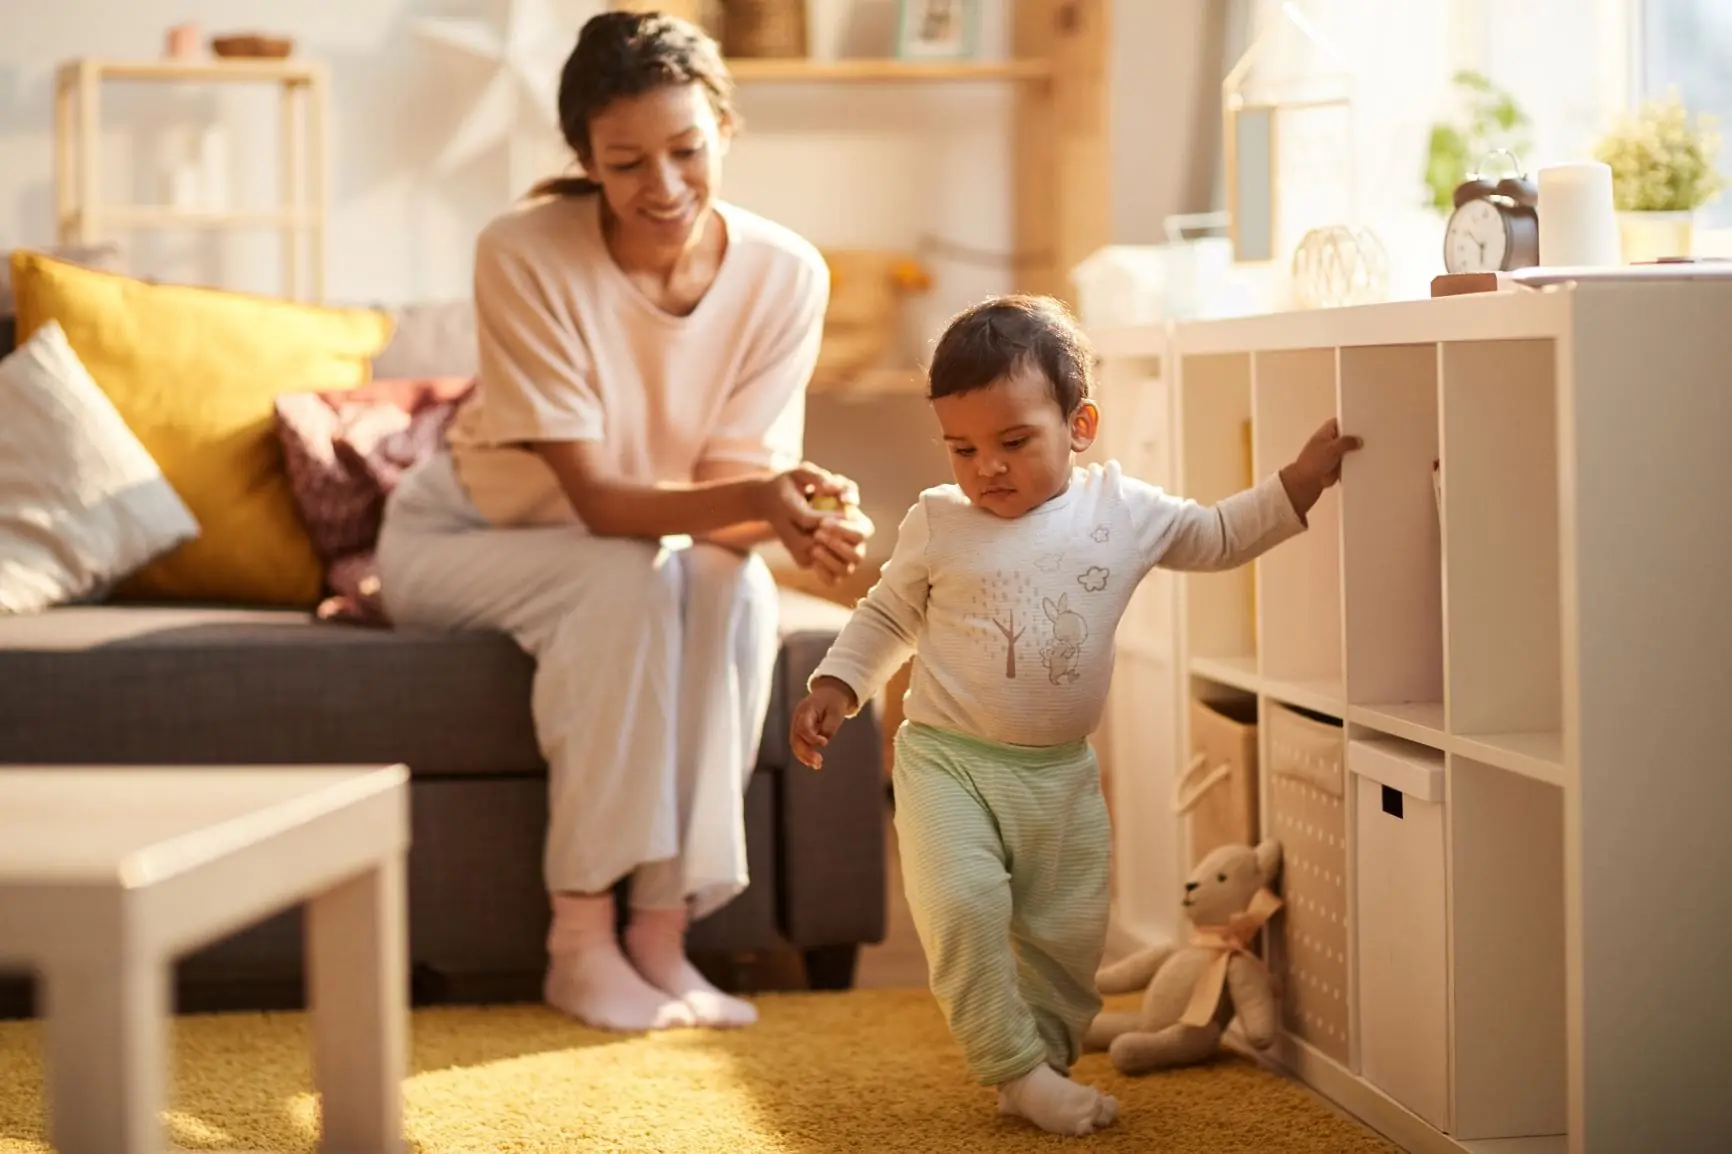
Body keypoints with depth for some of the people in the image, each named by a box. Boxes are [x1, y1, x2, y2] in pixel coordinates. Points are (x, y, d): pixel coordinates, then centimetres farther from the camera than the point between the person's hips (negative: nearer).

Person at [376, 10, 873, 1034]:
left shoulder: (785, 274, -16)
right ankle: (581, 939, -26)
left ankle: (663, 934, -23)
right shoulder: (525, 254, -26)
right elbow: (596, 500, -28)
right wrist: (757, 498, -45)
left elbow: (722, 497, -17)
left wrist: (806, 521, -40)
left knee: (739, 587, -30)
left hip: (652, 551, 3)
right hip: (463, 543, -3)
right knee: (629, 578, -33)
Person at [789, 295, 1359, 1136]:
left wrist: (1299, 482, 7)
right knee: (963, 905, -20)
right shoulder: (937, 525, -4)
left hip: (1062, 772, 3)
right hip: (949, 759, -2)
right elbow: (888, 616, 10)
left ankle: (1044, 1058, 23)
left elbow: (1217, 537, 15)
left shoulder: (1124, 511, 0)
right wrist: (836, 686, -1)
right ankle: (1014, 1066, -10)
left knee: (1068, 932, 6)